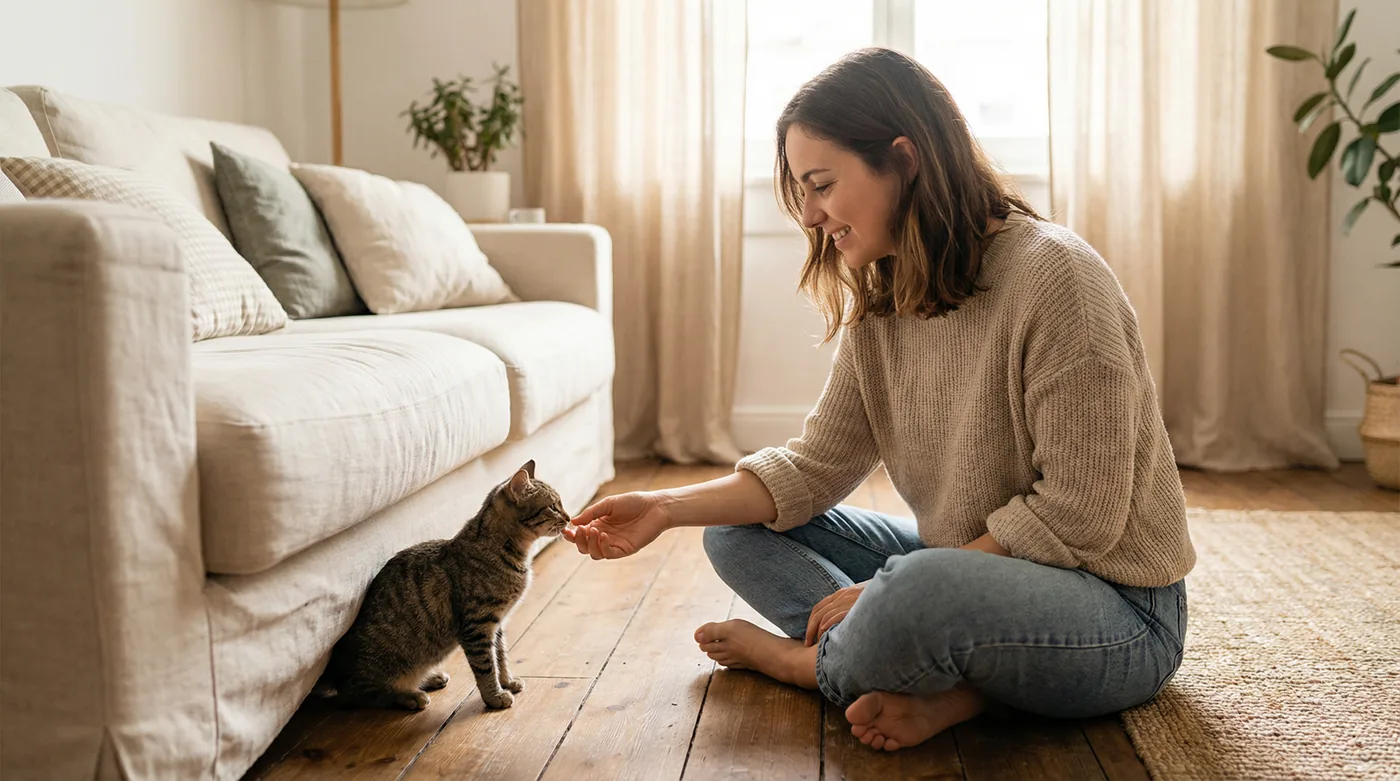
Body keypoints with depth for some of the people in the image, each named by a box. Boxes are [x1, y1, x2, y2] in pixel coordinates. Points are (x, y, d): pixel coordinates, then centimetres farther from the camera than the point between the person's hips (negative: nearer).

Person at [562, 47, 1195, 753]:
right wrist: (667, 508, -10)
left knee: (916, 592, -39)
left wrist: (896, 593, -22)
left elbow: (1079, 515, -22)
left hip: (1116, 611, -7)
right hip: (965, 570, 8)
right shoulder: (879, 299, 3)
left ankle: (797, 658, -5)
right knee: (739, 531, 2)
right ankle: (936, 686, -16)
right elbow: (817, 464, 1)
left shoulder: (1052, 275, -22)